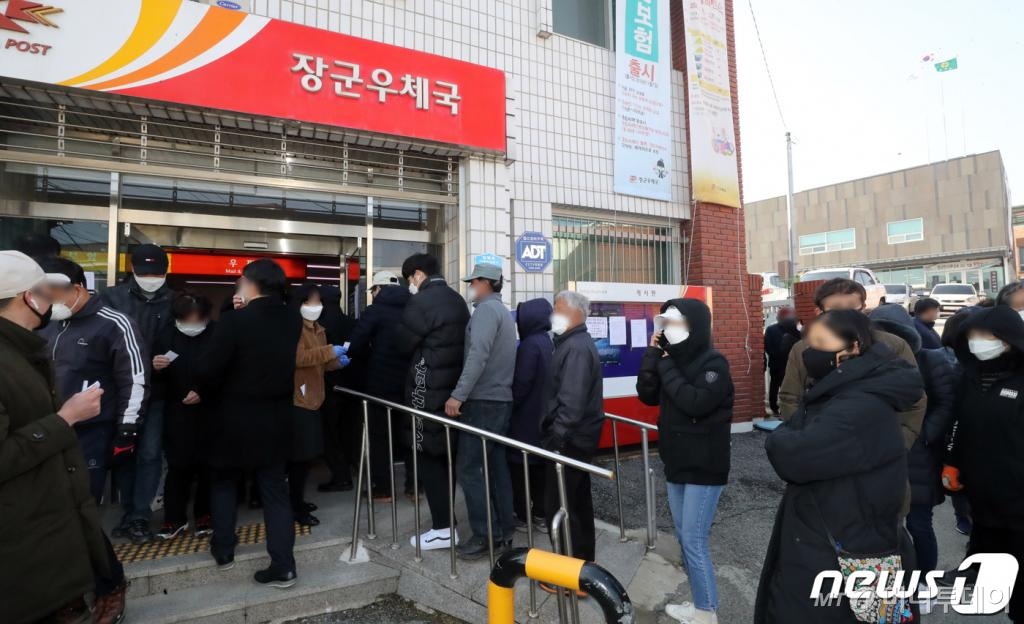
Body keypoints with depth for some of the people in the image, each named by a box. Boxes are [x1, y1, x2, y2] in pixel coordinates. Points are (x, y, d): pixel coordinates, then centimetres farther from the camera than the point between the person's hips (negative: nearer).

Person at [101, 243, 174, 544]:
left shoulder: (173, 302, 2)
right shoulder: (113, 297, 1)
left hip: (156, 390, -1)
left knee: (149, 453, 2)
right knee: (124, 450, 12)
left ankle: (139, 516, 13)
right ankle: (133, 510, 27)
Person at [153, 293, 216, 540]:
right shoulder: (167, 337, 1)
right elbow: (158, 378, 8)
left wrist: (203, 393, -14)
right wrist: (157, 368, -13)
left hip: (210, 414, -2)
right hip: (177, 414, 2)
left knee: (207, 466, 9)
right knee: (177, 467, 7)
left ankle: (204, 516, 25)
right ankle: (174, 518, 22)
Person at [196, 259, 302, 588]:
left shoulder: (236, 320, -19)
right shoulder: (293, 320, -3)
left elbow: (206, 370, -17)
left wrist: (208, 391, 4)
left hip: (235, 419, -3)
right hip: (276, 419, 4)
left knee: (224, 481, 22)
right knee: (275, 489, 10)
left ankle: (223, 550, 30)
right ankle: (283, 565, 10)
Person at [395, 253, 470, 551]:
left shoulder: (421, 301, -15)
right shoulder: (457, 300, 11)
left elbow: (402, 342, -8)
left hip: (428, 389, -8)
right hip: (453, 386, 8)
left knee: (428, 456, 0)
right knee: (444, 453, 15)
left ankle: (443, 528, 4)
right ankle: (445, 519, 25)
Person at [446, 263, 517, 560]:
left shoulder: (486, 309, -10)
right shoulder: (503, 312, 19)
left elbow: (478, 355, -23)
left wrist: (458, 394, -25)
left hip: (483, 401, -9)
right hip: (501, 399, 9)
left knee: (469, 467, -4)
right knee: (497, 465, 11)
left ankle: (486, 535, 1)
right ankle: (504, 531, 18)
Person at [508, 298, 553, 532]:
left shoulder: (530, 345, -18)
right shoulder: (549, 343, 8)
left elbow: (521, 384, -19)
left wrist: (508, 406, -7)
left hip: (526, 418, -8)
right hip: (543, 416, 8)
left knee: (520, 465, 5)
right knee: (541, 465, 14)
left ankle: (522, 515, 14)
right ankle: (541, 514, 22)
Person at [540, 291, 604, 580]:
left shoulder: (575, 348, -21)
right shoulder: (576, 343, 12)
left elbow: (571, 401, -28)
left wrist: (557, 437, -24)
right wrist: (559, 434, 17)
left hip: (569, 439, -11)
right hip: (578, 436, 11)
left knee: (559, 505, -2)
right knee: (578, 499, 20)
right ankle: (583, 560, 34)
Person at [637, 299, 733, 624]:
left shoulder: (713, 363, -14)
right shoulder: (674, 359, 6)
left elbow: (695, 402, -28)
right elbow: (647, 395, 0)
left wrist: (666, 367, -19)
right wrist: (653, 354, -8)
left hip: (704, 468, -8)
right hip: (676, 464, 8)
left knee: (695, 540, -3)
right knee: (683, 537, 16)